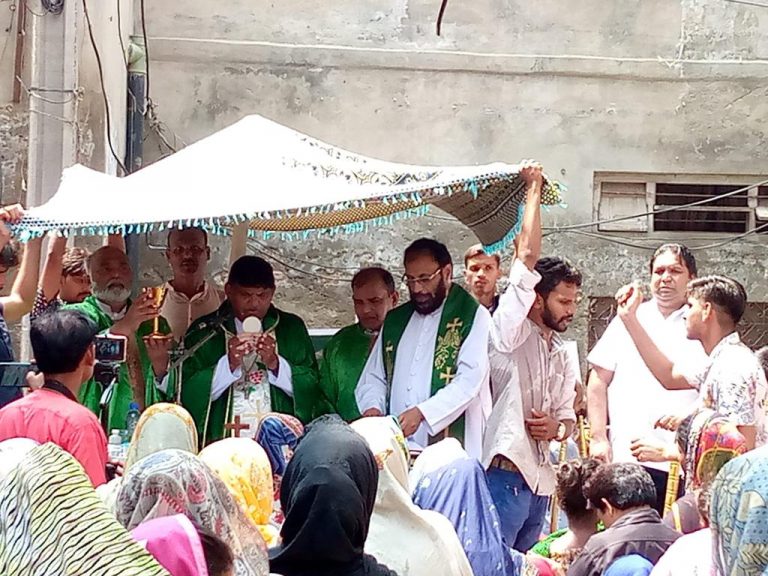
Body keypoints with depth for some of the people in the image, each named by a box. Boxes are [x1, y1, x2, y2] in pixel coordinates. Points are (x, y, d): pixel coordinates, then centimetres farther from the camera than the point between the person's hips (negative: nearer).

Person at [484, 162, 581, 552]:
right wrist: (533, 190, -4)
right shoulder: (511, 331, -1)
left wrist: (557, 427, 0)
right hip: (506, 473, -8)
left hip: (539, 479, 8)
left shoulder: (562, 353, 21)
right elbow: (527, 254, -9)